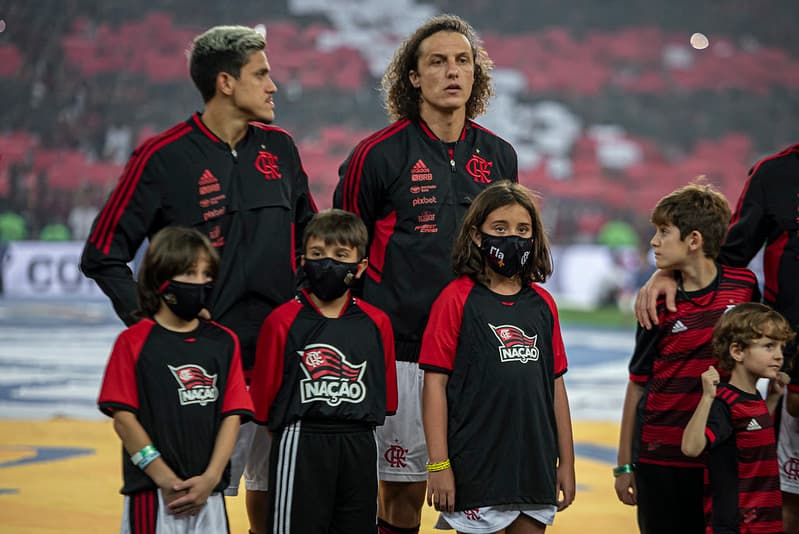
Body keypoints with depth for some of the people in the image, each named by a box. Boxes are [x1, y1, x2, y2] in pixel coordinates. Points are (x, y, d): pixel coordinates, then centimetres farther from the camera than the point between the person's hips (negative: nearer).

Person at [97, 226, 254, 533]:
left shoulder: (224, 342, 10)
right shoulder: (134, 342, -1)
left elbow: (232, 415, 6)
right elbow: (124, 417, -5)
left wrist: (210, 479, -6)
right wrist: (165, 479, -11)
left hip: (208, 495, 4)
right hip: (152, 495, -4)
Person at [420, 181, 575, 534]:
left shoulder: (542, 303, 10)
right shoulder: (457, 299, -4)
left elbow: (555, 385, 14)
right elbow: (435, 383, -7)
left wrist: (566, 461, 12)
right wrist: (438, 464, -11)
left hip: (536, 464, 5)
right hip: (476, 468, -5)